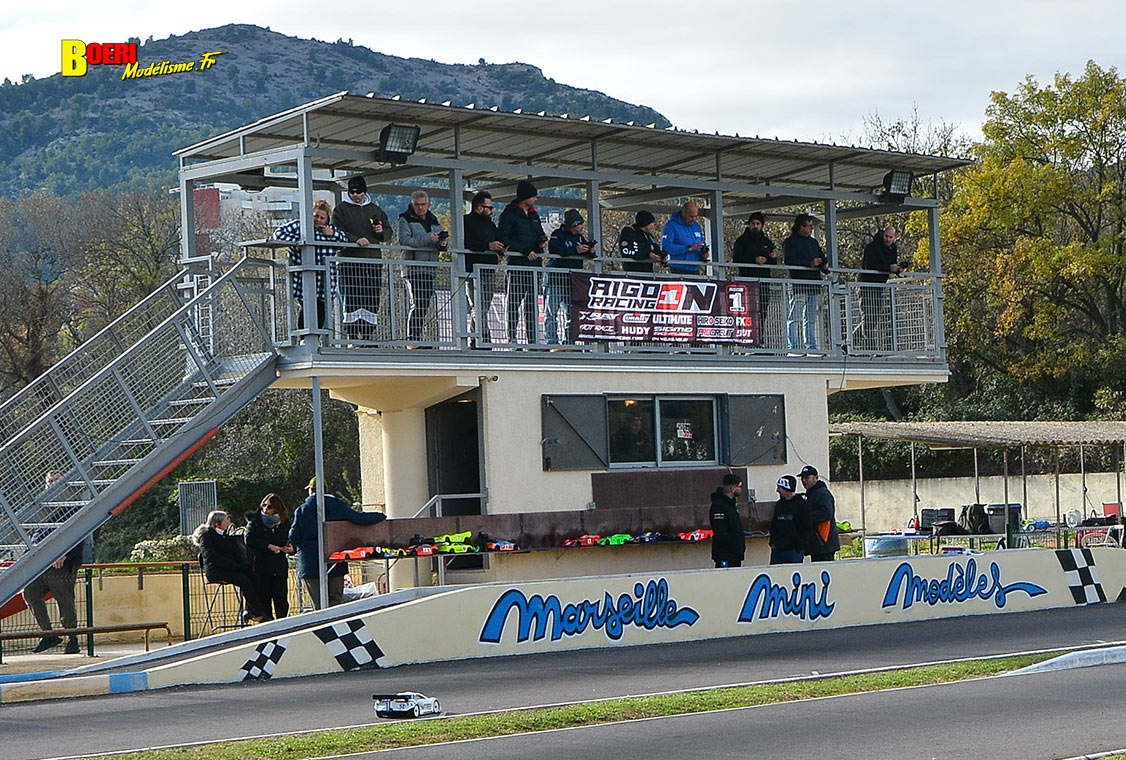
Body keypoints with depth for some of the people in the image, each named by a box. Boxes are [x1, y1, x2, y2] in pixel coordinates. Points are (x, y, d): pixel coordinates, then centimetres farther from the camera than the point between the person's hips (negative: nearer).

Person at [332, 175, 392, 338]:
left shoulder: (375, 209, 18)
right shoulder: (341, 209, 5)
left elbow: (388, 233, 24)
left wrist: (381, 232, 0)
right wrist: (356, 240, -21)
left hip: (374, 259, 4)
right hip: (351, 260, -4)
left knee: (373, 301, 2)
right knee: (352, 300, -10)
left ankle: (366, 336, 7)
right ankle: (352, 336, -10)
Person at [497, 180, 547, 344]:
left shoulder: (534, 215, 20)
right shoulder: (510, 214, -2)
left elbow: (540, 234, 30)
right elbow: (503, 239, -10)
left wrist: (542, 241, 4)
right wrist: (525, 251, -16)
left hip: (533, 263, 7)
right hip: (517, 264, -7)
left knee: (532, 302, 5)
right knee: (514, 301, -8)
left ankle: (532, 338, 6)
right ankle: (511, 336, -8)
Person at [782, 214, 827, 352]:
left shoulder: (813, 242, 22)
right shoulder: (790, 242, 0)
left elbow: (821, 257, 27)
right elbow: (790, 262, -12)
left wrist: (825, 264, 3)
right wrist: (810, 263, -18)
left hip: (814, 285, 7)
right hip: (798, 286, -7)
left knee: (811, 319, 9)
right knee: (795, 317, -10)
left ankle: (811, 346, 11)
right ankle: (793, 347, -12)